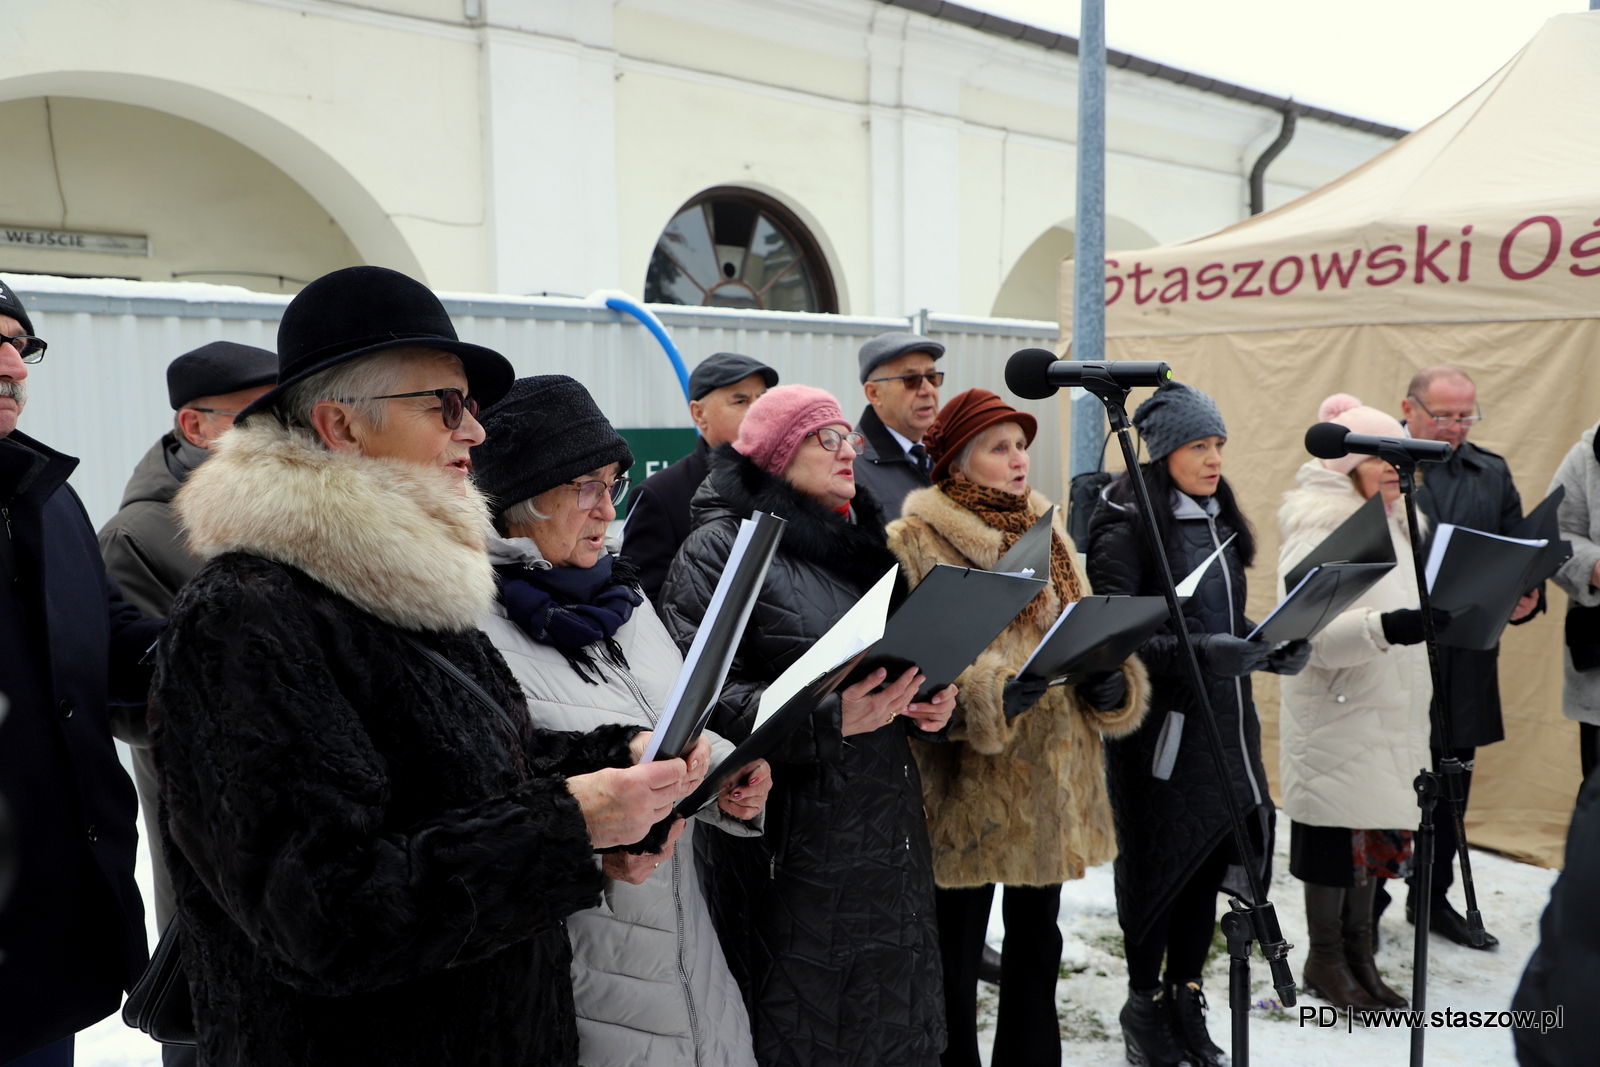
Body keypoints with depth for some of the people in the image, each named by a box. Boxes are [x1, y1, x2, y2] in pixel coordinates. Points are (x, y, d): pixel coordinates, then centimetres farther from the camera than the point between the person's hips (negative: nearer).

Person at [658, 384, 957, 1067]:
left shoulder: (861, 541, 15)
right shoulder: (720, 549, -10)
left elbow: (911, 662, 25)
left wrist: (935, 702, 3)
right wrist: (831, 718, -26)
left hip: (887, 830, 7)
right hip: (791, 849, -7)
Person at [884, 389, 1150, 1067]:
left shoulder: (1046, 529, 14)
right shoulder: (919, 539, -7)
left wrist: (1108, 679, -6)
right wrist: (993, 695, -29)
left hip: (1053, 776, 6)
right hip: (970, 787, -6)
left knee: (1037, 941, 18)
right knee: (958, 950, 5)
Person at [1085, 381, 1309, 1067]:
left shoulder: (1218, 518, 12)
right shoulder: (1126, 526, -12)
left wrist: (1272, 647, 1)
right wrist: (1202, 653, -28)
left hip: (1224, 717, 7)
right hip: (1161, 724, -7)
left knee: (1210, 859, 12)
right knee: (1158, 862, 6)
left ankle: (1185, 999, 30)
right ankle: (1145, 1006, 25)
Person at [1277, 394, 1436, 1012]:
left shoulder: (1393, 522, 13)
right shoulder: (1317, 527, -15)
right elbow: (1311, 631, -25)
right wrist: (1387, 627, -37)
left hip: (1391, 714, 8)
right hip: (1335, 714, -8)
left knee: (1376, 829, 14)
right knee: (1337, 834, 2)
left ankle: (1357, 954, 28)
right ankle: (1325, 961, 18)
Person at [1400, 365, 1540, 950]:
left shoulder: (1492, 473, 12)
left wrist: (1526, 598, -7)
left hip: (1465, 659, 5)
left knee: (1451, 784, 15)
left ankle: (1433, 898, 31)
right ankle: (1366, 903, 20)